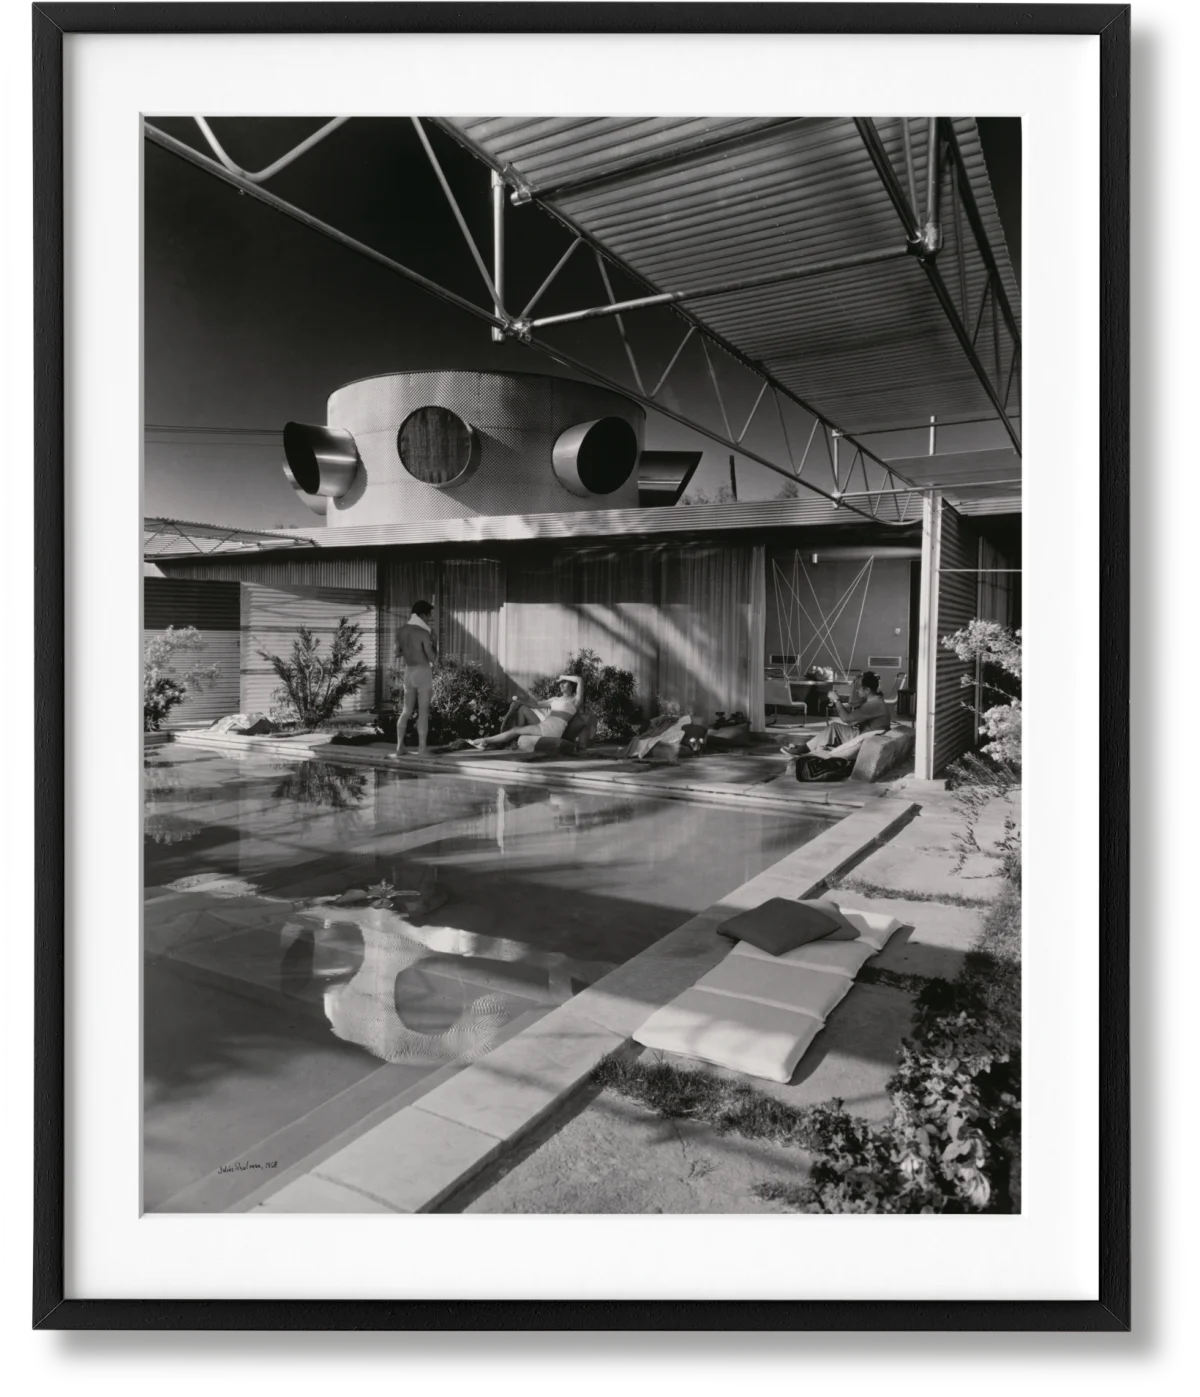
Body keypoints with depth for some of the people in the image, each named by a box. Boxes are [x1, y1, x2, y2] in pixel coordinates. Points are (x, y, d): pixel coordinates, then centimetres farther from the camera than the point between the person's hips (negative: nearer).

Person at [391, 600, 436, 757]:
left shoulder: (400, 631, 5)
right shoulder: (423, 633, -15)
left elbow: (397, 653, 14)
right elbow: (431, 657, -15)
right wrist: (432, 642, 3)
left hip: (408, 672, 6)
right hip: (423, 672, -6)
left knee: (407, 711, 15)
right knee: (423, 712, -2)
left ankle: (399, 747, 11)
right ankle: (421, 750, -3)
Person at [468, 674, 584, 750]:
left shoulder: (575, 699, 3)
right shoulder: (557, 699, 26)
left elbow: (579, 680, -13)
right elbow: (537, 705, 22)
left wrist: (564, 677, 2)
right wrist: (519, 702, 10)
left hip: (553, 729, -8)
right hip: (544, 725, 8)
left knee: (515, 730, -10)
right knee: (522, 708, -2)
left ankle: (486, 741, -1)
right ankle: (516, 740, -13)